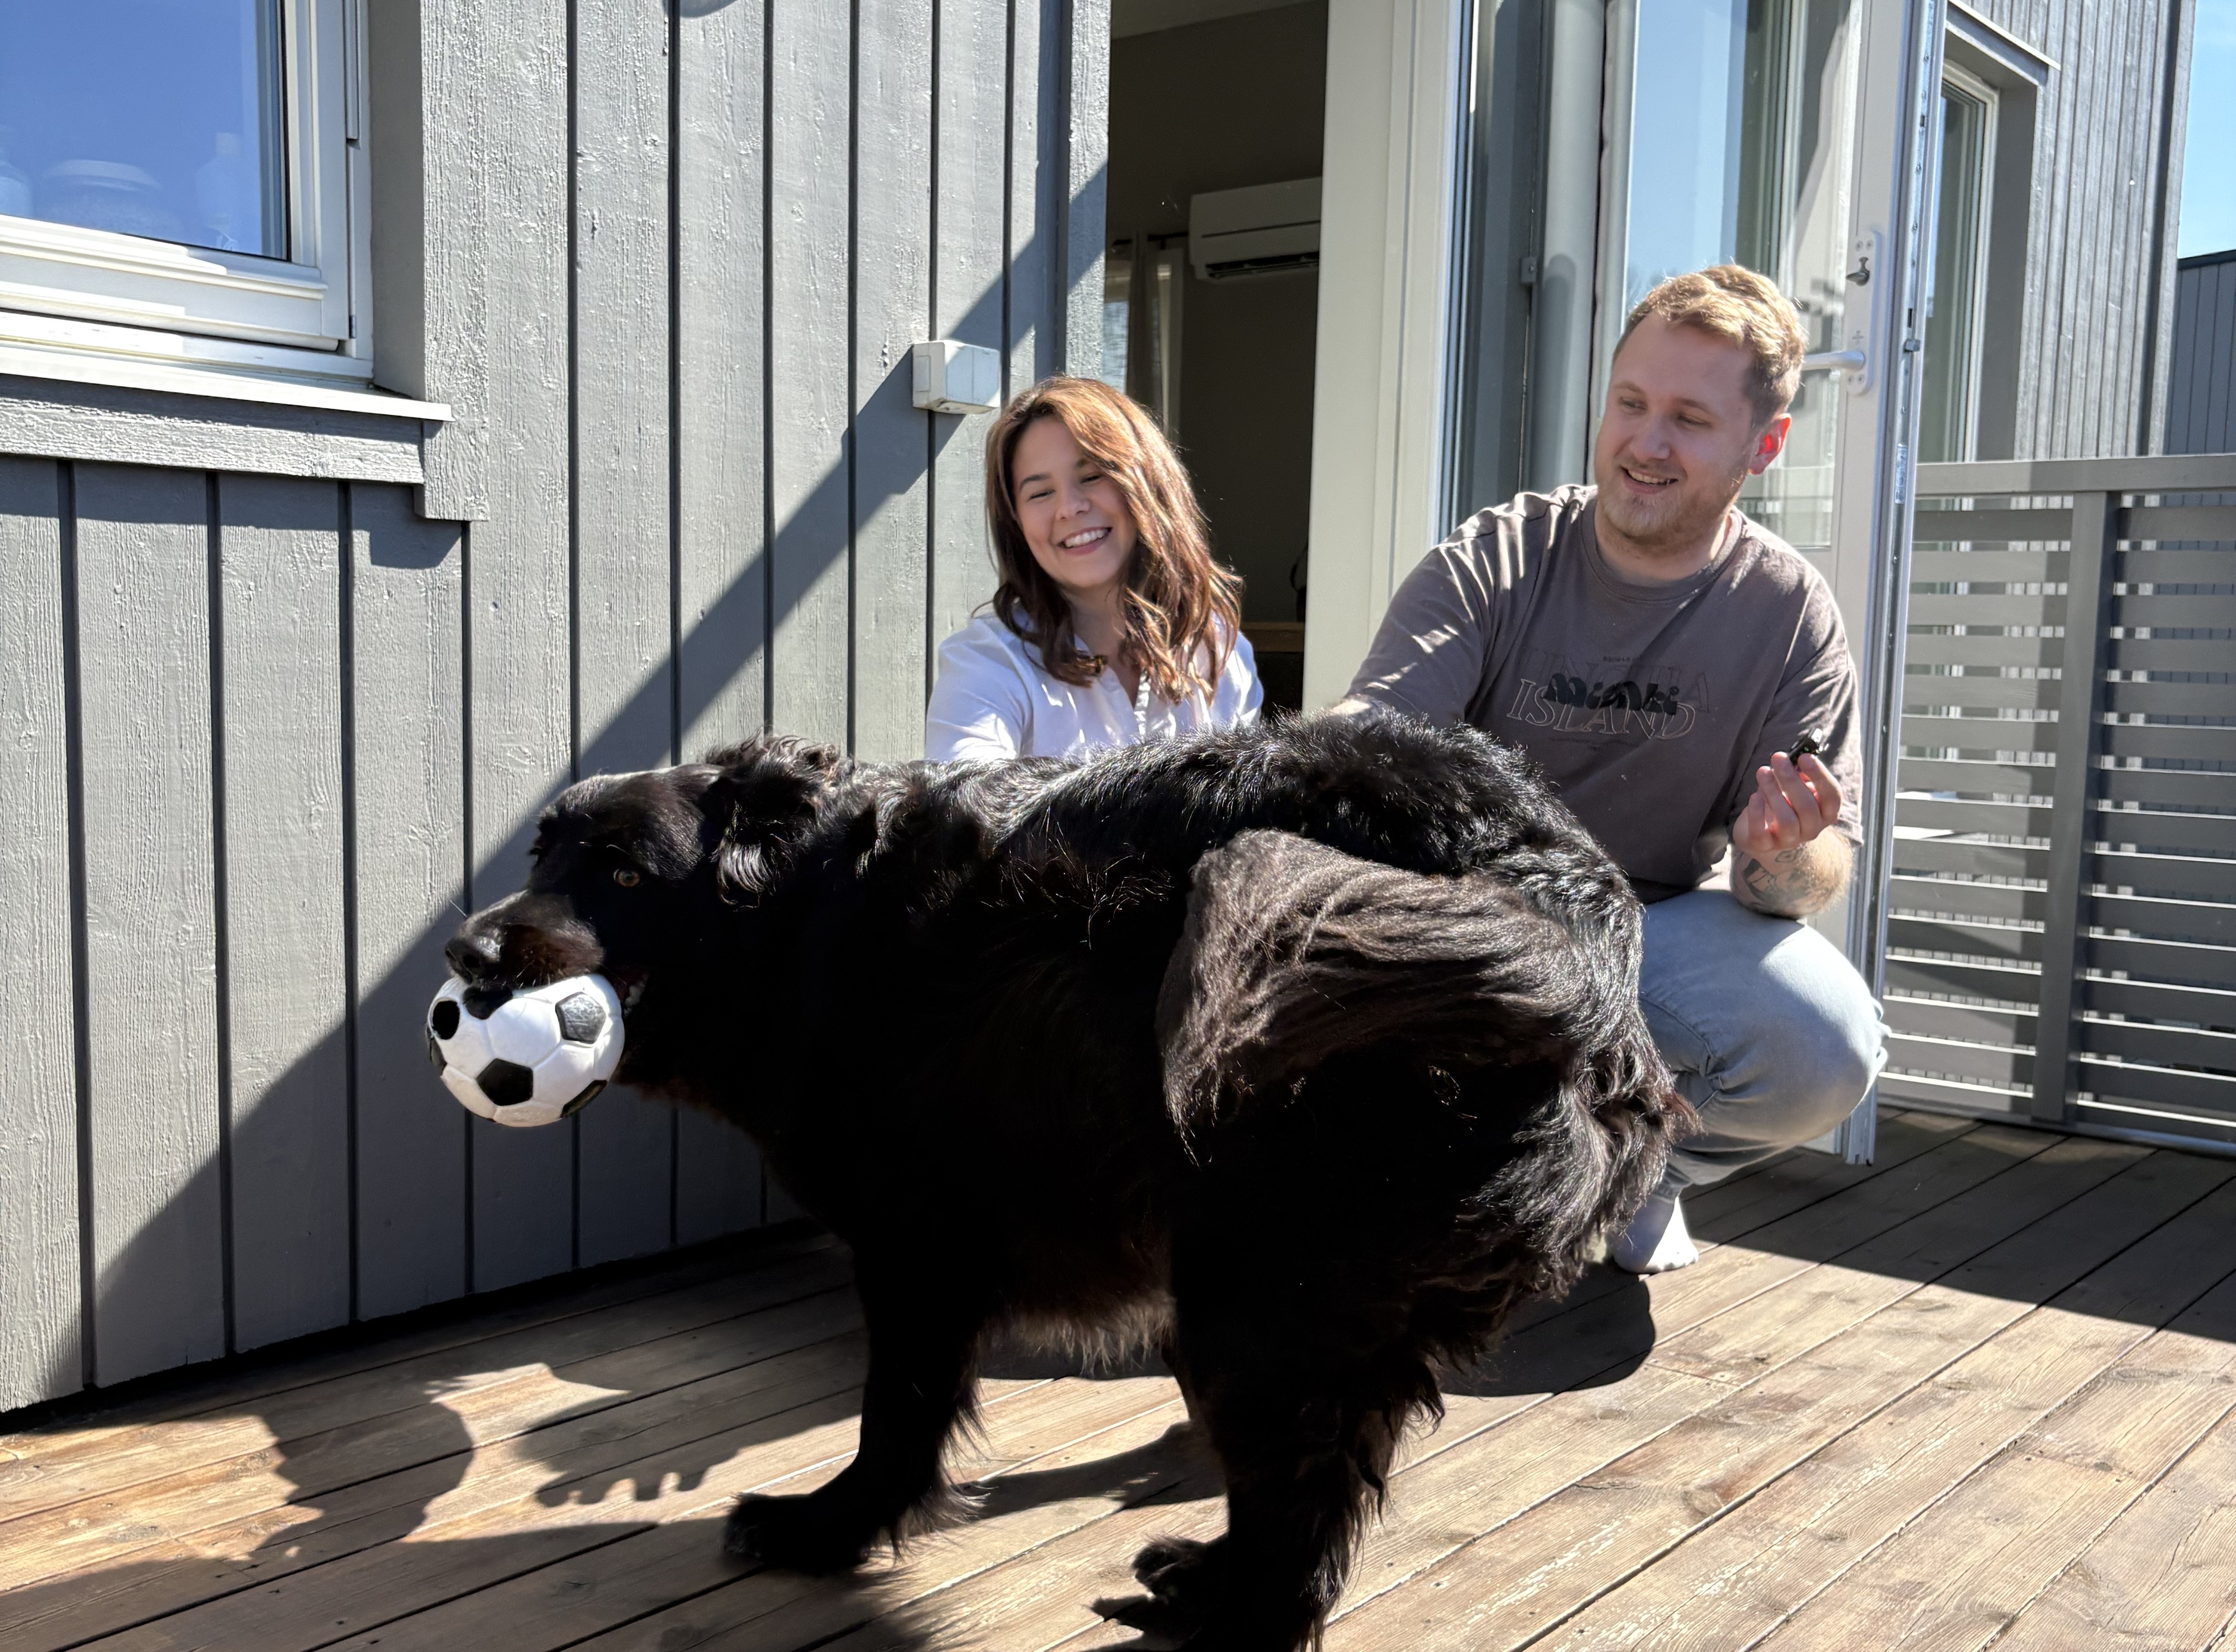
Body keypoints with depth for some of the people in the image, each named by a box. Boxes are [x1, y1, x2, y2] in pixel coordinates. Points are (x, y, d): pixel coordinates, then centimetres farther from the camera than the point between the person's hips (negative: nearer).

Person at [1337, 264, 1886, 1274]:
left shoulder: (1792, 614, -5)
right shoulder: (1495, 562, -8)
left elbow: (1824, 875, -6)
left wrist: (1782, 860, -32)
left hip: (1654, 929, 1)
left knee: (1829, 1049, -27)